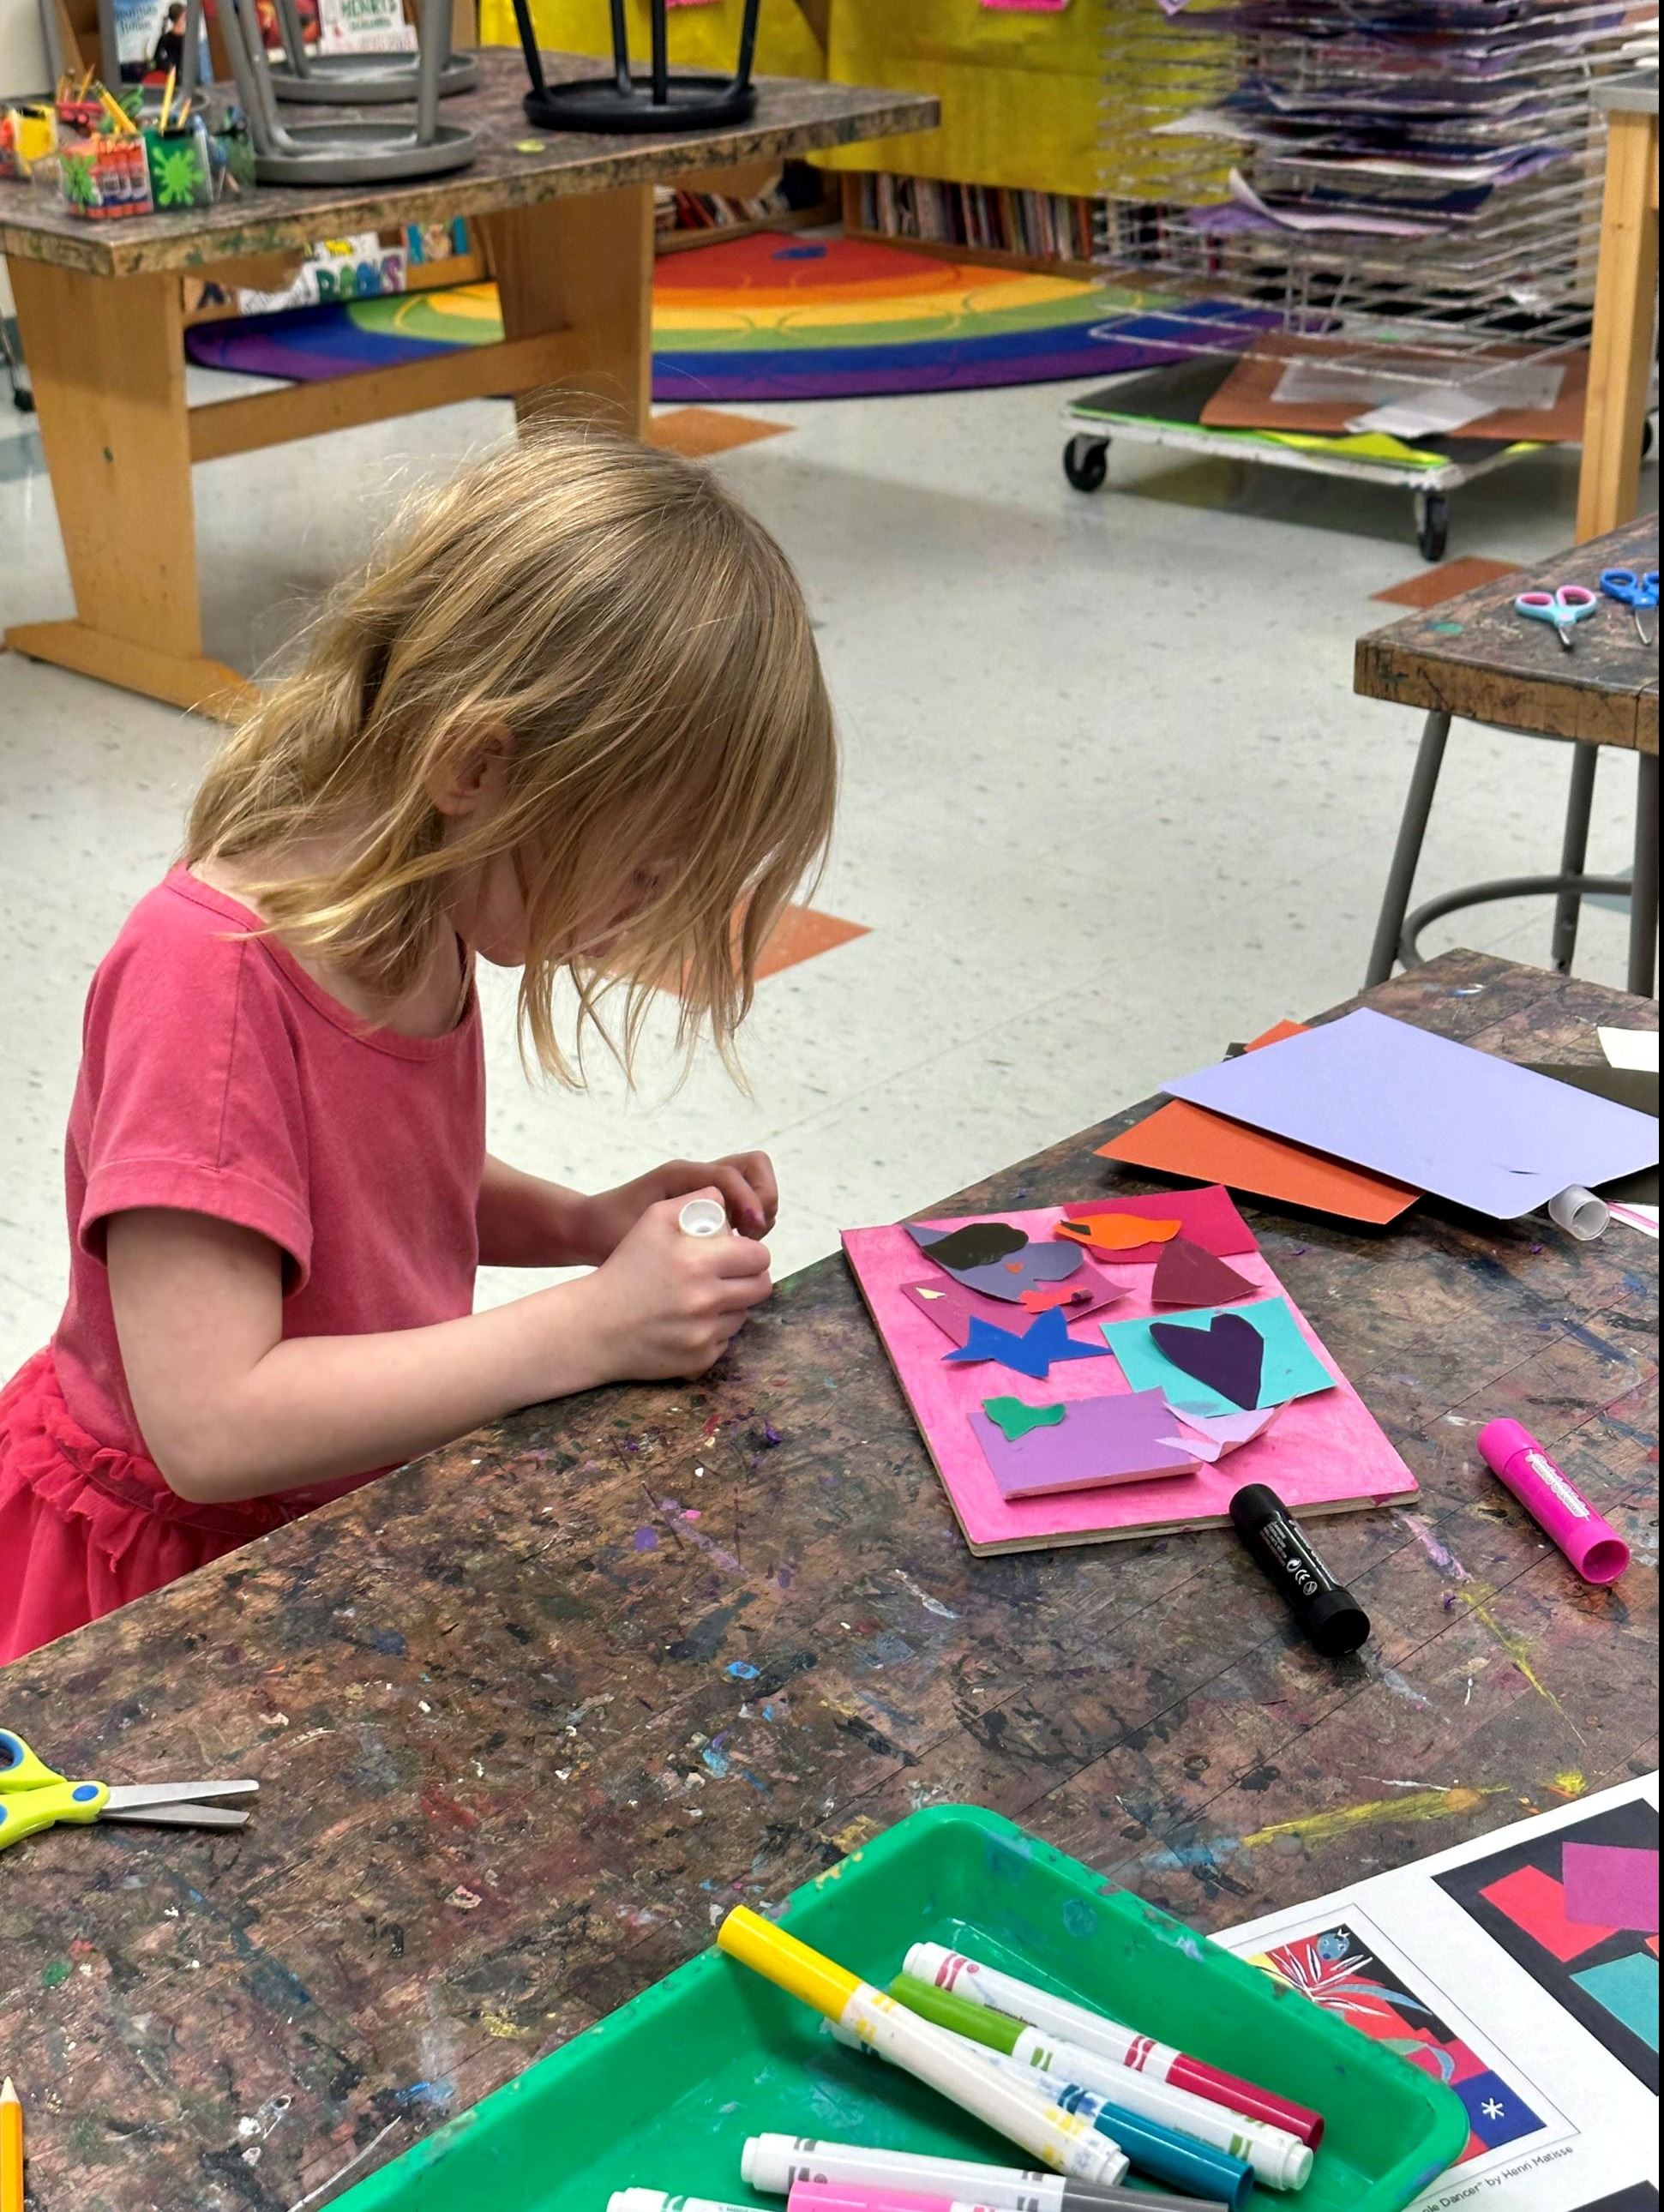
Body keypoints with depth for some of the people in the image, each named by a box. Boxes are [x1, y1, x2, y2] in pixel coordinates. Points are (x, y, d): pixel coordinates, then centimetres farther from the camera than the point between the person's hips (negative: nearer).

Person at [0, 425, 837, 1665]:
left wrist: (591, 1225, -1)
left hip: (362, 1499, 8)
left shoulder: (417, 920, -1)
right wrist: (589, 1328, -27)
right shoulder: (212, 972, -27)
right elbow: (211, 1424, -31)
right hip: (175, 1581, -8)